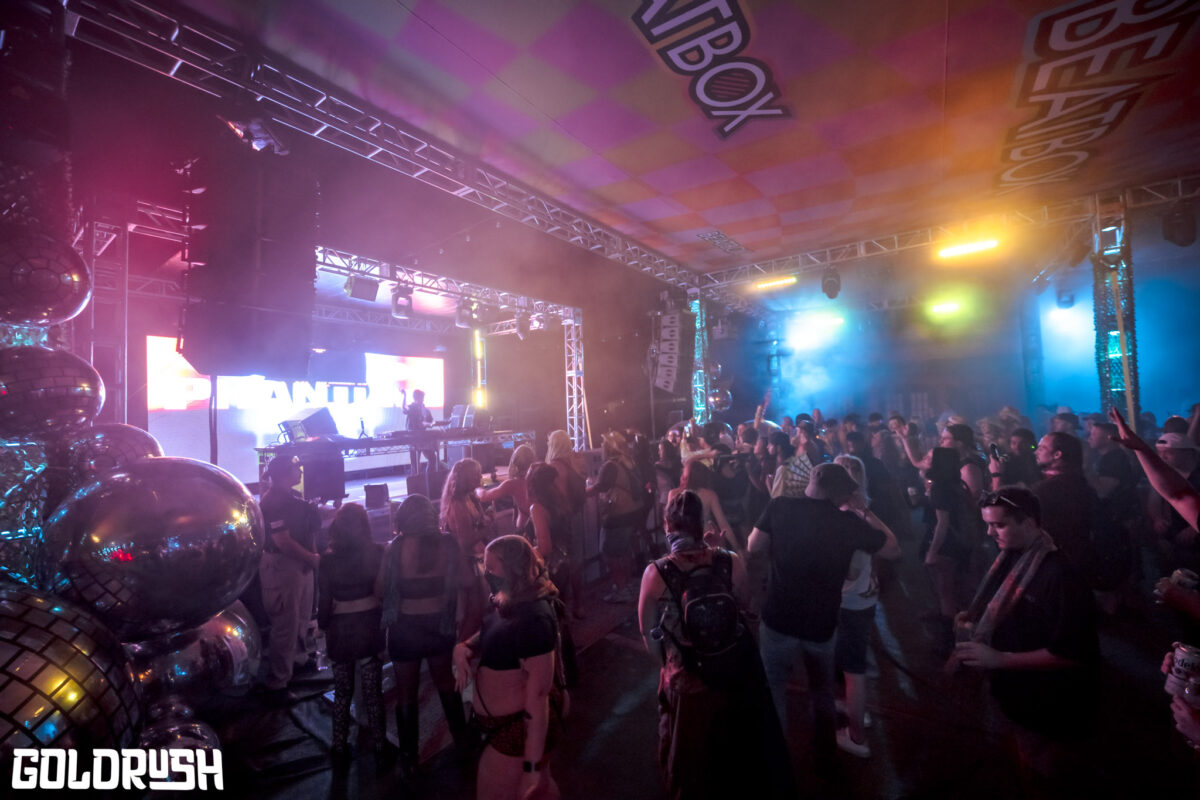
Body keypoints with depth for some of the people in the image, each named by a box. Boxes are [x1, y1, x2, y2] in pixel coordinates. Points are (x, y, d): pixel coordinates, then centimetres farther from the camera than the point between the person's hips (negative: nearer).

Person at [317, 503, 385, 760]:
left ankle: (340, 745, 30)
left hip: (340, 629, 1)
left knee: (342, 691, 19)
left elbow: (324, 599, -5)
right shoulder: (377, 552, -12)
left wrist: (323, 626, 9)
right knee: (373, 690, 13)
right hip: (371, 626, -1)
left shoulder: (328, 559, -10)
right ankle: (379, 743, 25)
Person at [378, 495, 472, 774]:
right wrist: (462, 616, 8)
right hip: (440, 624, 3)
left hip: (406, 628, -2)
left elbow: (380, 591, -11)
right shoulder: (448, 543, -12)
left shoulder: (398, 547, -18)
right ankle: (462, 740, 40)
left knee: (406, 693, 20)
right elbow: (464, 583, -6)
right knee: (445, 681, 27)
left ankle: (409, 757, 34)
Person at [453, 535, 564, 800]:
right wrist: (463, 647, -8)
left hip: (522, 728, -9)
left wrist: (531, 764, -25)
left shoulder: (532, 618, -31)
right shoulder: (513, 604, -1)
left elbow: (539, 692, -30)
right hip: (511, 721, 9)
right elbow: (490, 637, 14)